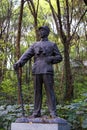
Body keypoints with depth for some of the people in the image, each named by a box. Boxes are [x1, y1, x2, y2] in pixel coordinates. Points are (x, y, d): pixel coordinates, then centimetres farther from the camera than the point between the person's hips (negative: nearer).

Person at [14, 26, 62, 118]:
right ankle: (36, 112, 6)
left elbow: (59, 57, 9)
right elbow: (26, 55, 5)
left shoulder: (52, 45, 11)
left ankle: (53, 113, -6)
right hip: (37, 72, 3)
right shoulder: (35, 45, 18)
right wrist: (18, 63, -14)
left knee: (49, 91, -7)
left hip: (47, 71, -3)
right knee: (37, 92, 2)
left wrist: (50, 59, -12)